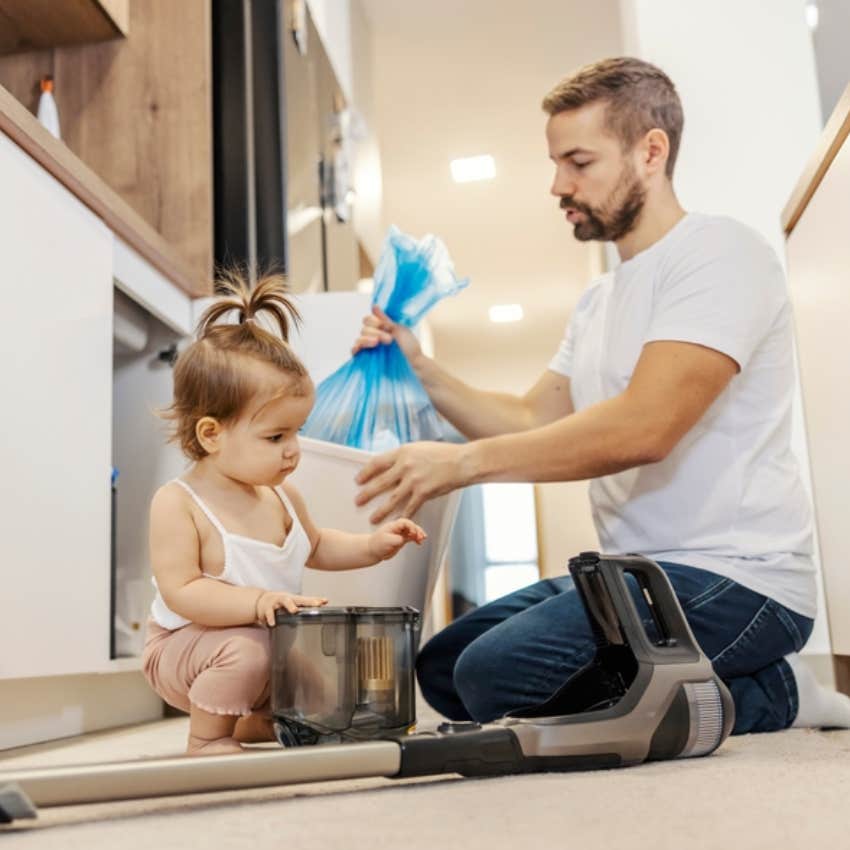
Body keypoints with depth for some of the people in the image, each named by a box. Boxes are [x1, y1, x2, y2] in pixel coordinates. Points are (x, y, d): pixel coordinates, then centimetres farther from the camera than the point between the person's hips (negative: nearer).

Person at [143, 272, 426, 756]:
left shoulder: (282, 496, 0)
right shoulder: (177, 503, -22)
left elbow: (314, 547, 19)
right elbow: (181, 592, -28)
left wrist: (373, 545, 4)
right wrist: (257, 602, -40)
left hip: (273, 639, 7)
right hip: (185, 644, -7)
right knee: (246, 652, -35)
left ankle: (259, 722, 23)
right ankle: (207, 739, -7)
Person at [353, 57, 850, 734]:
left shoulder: (719, 253, -10)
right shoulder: (600, 299, 19)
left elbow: (643, 428, -24)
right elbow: (532, 422, 16)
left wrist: (464, 461, -24)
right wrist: (422, 372, 4)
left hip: (732, 577, -10)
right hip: (637, 572, 10)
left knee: (497, 674, -27)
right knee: (441, 668, 6)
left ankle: (774, 695, -6)